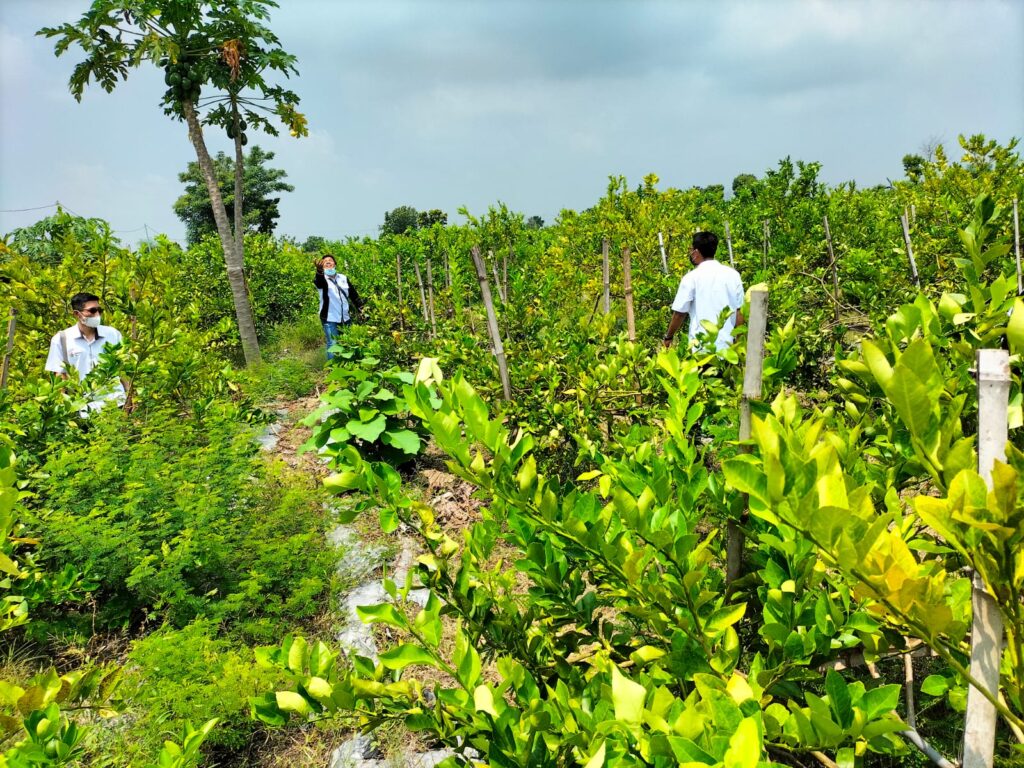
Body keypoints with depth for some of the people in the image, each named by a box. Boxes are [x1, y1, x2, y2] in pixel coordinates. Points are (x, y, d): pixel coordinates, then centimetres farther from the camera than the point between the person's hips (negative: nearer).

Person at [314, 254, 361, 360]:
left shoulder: (343, 278, 11)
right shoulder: (322, 279, -3)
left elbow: (354, 295, 14)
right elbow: (319, 281, -29)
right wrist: (319, 270, -52)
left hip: (345, 318, 4)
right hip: (330, 319, -4)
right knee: (332, 345, -6)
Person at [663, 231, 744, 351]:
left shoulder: (692, 278, -7)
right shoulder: (733, 275, 4)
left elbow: (679, 313, -3)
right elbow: (740, 312, 7)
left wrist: (668, 337, 12)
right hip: (726, 346, 4)